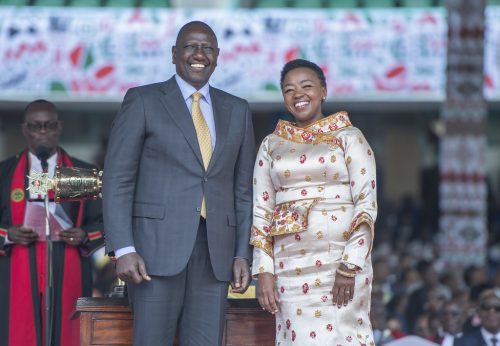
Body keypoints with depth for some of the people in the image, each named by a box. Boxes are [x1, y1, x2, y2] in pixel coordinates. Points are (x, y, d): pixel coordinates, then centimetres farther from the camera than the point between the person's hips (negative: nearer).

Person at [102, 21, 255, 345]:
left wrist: (243, 254, 6)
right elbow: (117, 180, -1)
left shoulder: (238, 110, 15)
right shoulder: (143, 101, 4)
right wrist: (123, 249, -11)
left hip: (215, 252, 3)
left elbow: (244, 189, 15)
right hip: (158, 246, -3)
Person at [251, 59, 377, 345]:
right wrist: (264, 271, 1)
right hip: (290, 266, 3)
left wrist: (349, 266, -13)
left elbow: (367, 204, -3)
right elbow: (261, 212, 12)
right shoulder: (272, 145, 14)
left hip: (340, 260, -3)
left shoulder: (349, 138, 4)